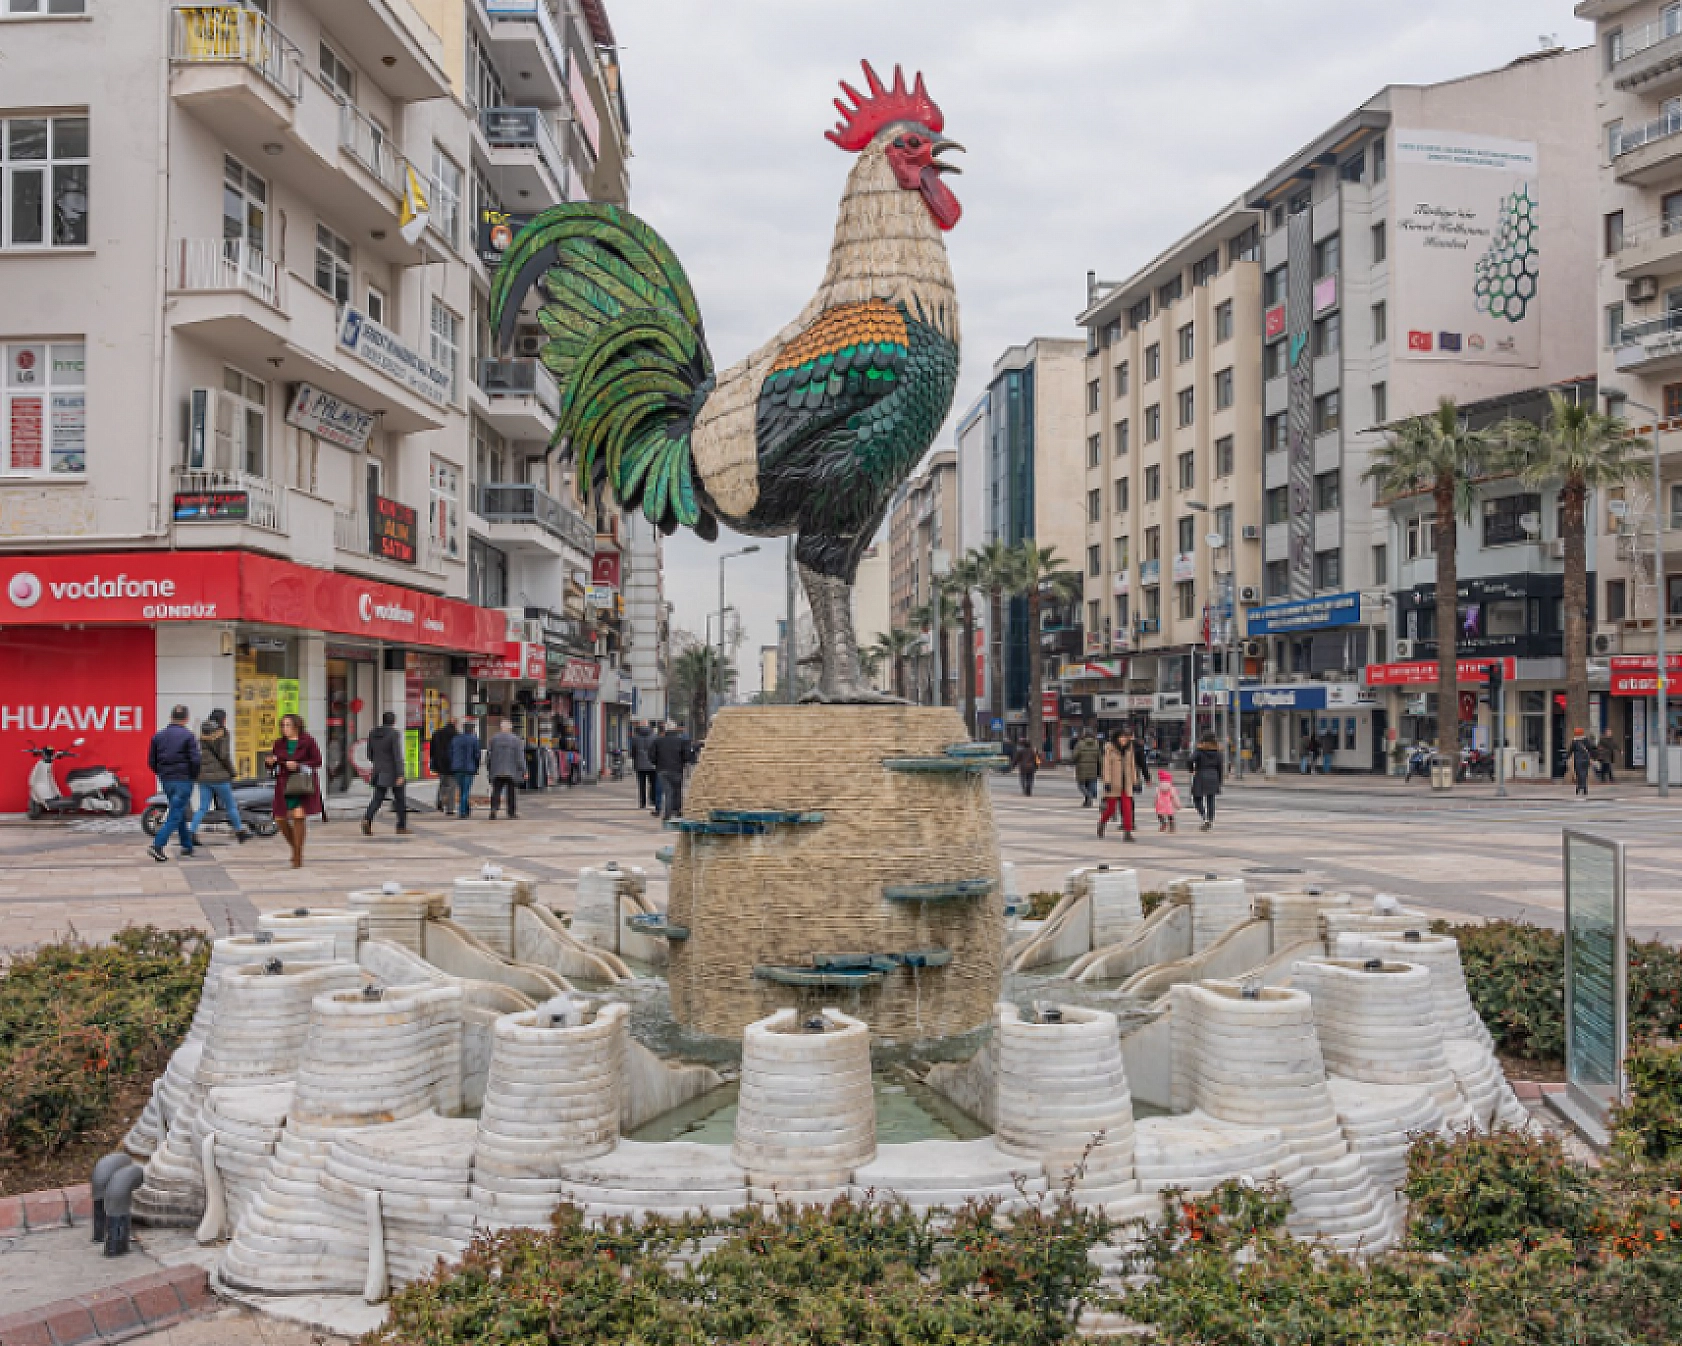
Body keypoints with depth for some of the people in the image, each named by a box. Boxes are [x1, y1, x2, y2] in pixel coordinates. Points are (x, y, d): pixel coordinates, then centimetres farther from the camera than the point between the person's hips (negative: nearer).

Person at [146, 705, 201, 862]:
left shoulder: (158, 736, 7)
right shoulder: (188, 735, -10)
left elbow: (151, 761, 8)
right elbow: (196, 760, -15)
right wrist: (193, 776, 2)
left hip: (166, 780, 6)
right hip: (183, 780, -6)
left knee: (180, 814, 17)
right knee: (176, 815, -5)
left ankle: (187, 847, 21)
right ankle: (157, 845, -17)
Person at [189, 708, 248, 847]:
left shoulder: (203, 733, 10)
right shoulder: (223, 733, -8)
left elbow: (198, 754, 10)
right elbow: (224, 755, -15)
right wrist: (232, 773, -4)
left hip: (203, 776, 5)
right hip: (219, 775, -5)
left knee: (203, 807, 7)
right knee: (231, 806, 8)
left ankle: (192, 832, -7)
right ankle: (240, 832, 18)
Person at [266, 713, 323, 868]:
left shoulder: (308, 742, -4)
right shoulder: (279, 743, 9)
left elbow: (317, 761, -5)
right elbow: (272, 766, 15)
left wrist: (298, 765, -16)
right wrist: (270, 761, -9)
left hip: (303, 784, -5)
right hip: (284, 785, 5)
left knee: (298, 816, -16)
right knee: (280, 819, 2)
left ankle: (298, 856, -4)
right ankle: (296, 848, 27)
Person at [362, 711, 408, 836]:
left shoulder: (373, 734, 6)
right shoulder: (395, 733, -13)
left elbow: (370, 755, 13)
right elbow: (397, 755, -18)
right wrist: (400, 774, -19)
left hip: (379, 773, 5)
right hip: (393, 773, -5)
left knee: (378, 798, 5)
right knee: (400, 799, 9)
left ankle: (367, 819, -20)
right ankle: (402, 827, 14)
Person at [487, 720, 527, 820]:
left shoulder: (494, 738, 2)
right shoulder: (516, 739, -4)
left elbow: (489, 755, 7)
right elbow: (520, 757, -5)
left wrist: (488, 768, 16)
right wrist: (523, 771, -1)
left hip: (496, 771, 1)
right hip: (511, 771, -1)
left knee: (496, 791, -1)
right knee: (511, 792, 11)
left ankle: (493, 809, -20)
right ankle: (511, 812, 16)